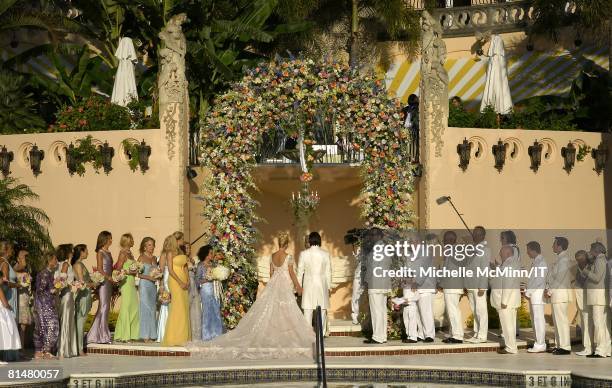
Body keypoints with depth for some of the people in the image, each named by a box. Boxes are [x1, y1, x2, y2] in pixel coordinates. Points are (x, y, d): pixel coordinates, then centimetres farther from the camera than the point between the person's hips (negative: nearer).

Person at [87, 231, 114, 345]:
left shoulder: (108, 253, 16)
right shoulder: (100, 253, -6)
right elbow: (100, 269, -12)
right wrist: (110, 278, -18)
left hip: (109, 282, 8)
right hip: (102, 281, -8)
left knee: (106, 308, 8)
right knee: (103, 307, -6)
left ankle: (96, 335, 13)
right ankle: (102, 336, -3)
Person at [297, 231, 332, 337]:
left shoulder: (304, 254, -5)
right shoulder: (325, 254, -3)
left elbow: (300, 271, 0)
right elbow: (328, 272, 2)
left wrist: (299, 285, 9)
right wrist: (329, 286, 11)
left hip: (308, 284, 0)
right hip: (322, 284, 1)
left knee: (308, 310, 3)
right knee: (322, 310, 5)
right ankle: (322, 333, 6)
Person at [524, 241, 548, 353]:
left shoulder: (541, 262, -11)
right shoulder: (535, 262, 17)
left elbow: (539, 280, -17)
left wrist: (528, 292, -13)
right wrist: (527, 291, 7)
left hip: (538, 292, -9)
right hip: (532, 293, 9)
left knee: (538, 319, -7)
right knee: (534, 319, 11)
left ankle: (540, 345, -6)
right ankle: (539, 343, 16)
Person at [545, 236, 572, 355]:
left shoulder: (564, 259, -15)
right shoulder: (560, 258, 15)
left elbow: (559, 278, -18)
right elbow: (552, 276, 18)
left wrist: (549, 291, -13)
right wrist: (548, 288, 7)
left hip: (560, 293, -10)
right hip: (556, 293, 10)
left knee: (561, 320, -7)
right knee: (557, 320, 14)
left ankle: (565, 347, -5)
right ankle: (559, 345, 20)